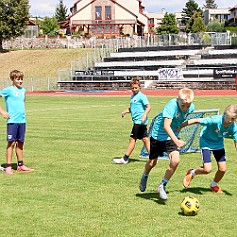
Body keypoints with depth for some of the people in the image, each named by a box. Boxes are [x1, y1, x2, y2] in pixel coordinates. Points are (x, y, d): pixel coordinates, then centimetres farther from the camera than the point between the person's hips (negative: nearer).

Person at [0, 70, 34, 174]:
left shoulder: (23, 90, 13)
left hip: (22, 120, 6)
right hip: (12, 121, -6)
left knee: (20, 143, 11)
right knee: (11, 143, -5)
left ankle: (20, 165, 19)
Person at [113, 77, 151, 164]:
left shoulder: (141, 96, -10)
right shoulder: (132, 97, 16)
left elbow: (148, 106, -14)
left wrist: (144, 115, -28)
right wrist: (125, 111, 7)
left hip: (140, 121, -9)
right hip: (137, 121, 9)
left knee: (132, 139, -3)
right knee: (145, 139, 9)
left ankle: (125, 158, 3)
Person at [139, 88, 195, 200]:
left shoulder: (191, 108, -12)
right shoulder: (172, 106, -31)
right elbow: (166, 126, -39)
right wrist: (176, 141, -50)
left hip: (172, 136, 4)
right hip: (158, 135, -4)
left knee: (175, 160, -18)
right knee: (152, 163, 11)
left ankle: (162, 186, 2)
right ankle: (145, 176, 47)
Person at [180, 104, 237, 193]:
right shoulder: (215, 120, -36)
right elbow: (197, 121, -32)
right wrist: (179, 127, -28)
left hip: (218, 144, 5)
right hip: (206, 143, -5)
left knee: (222, 169, 1)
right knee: (207, 169, -15)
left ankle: (214, 185, 32)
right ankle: (191, 173, 18)